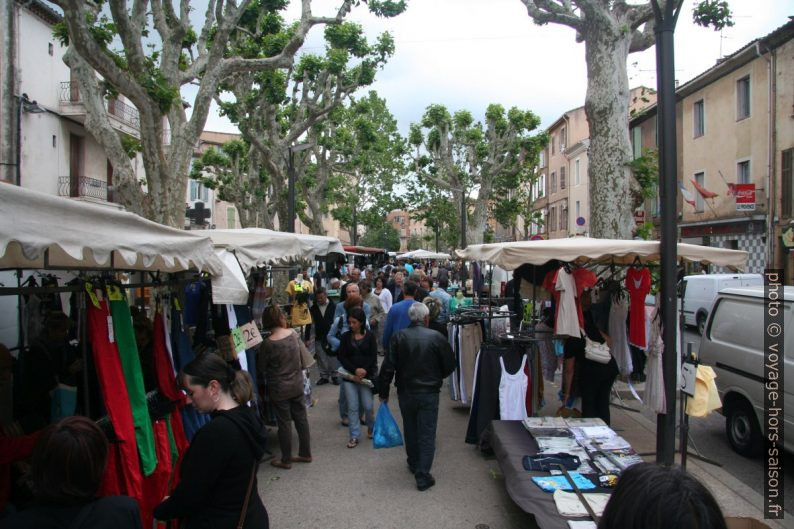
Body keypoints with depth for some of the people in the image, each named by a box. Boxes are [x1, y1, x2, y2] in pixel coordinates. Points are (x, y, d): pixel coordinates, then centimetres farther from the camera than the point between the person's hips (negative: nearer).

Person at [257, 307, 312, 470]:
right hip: (297, 385, 4)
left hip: (279, 389, -4)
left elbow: (261, 368, -7)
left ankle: (286, 460, 22)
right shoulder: (294, 334, -9)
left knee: (284, 423, 8)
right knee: (301, 418, 16)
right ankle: (305, 453, 30)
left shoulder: (267, 343, -20)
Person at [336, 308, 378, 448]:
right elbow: (342, 357, -2)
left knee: (367, 406, 0)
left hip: (366, 376, -1)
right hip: (349, 376, 2)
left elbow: (373, 357, -3)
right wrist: (354, 370, -14)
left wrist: (364, 371, -15)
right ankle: (354, 436, 13)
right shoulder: (346, 336, 4)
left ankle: (371, 429, 27)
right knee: (352, 407, 1)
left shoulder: (370, 336, -1)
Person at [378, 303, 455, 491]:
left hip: (405, 392, 2)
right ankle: (423, 476, 4)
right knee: (427, 434, 5)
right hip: (429, 393, -2)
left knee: (410, 430, 21)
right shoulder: (436, 337, -11)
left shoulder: (399, 337, -8)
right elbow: (449, 365, -3)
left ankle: (414, 464, 38)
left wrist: (383, 392, 2)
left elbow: (388, 367, -9)